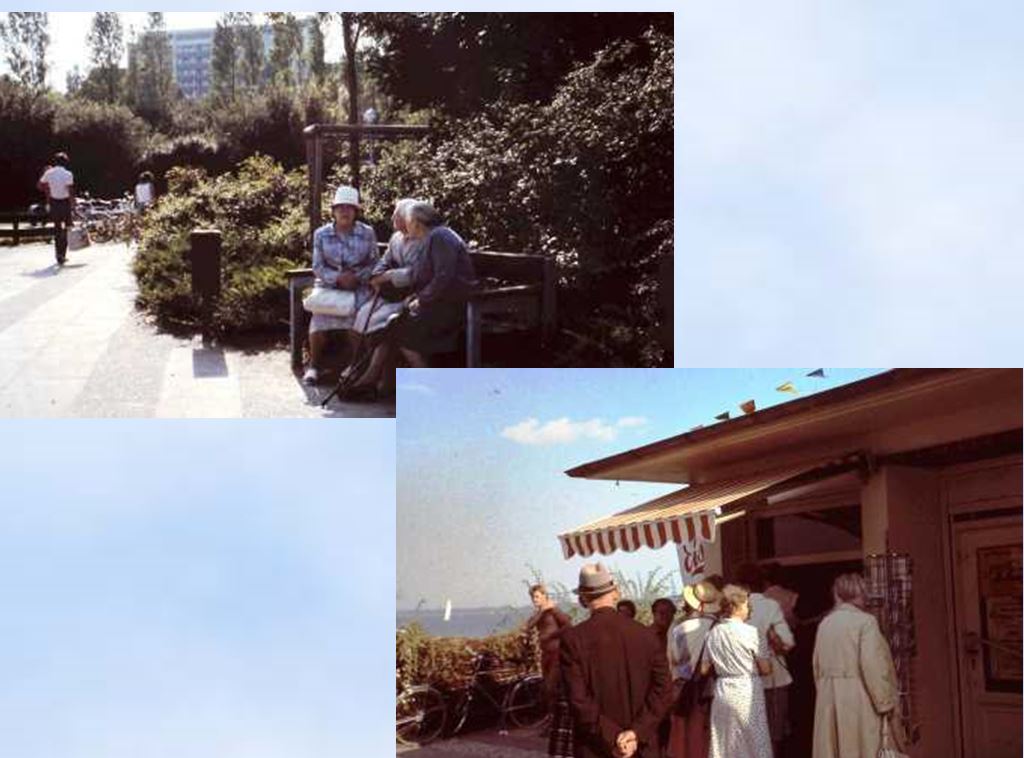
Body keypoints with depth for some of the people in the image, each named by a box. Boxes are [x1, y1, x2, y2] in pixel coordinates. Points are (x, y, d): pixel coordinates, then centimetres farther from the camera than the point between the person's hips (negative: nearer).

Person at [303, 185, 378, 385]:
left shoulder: (367, 233, 4)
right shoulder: (321, 234, 5)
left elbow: (374, 263, 5)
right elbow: (318, 266, 2)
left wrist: (357, 277, -13)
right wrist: (337, 278, -15)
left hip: (359, 286, -1)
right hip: (329, 285, 1)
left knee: (356, 316, -30)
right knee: (319, 319, -25)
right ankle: (314, 366, -9)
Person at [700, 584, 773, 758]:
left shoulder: (713, 633, 2)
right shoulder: (751, 632, -12)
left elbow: (704, 669, 8)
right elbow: (766, 669, -9)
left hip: (722, 693, 5)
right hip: (747, 693, -5)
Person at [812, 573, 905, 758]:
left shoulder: (824, 624, 8)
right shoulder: (865, 621, -11)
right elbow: (873, 666, -17)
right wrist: (886, 703, -11)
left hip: (830, 702, 6)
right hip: (861, 702, -6)